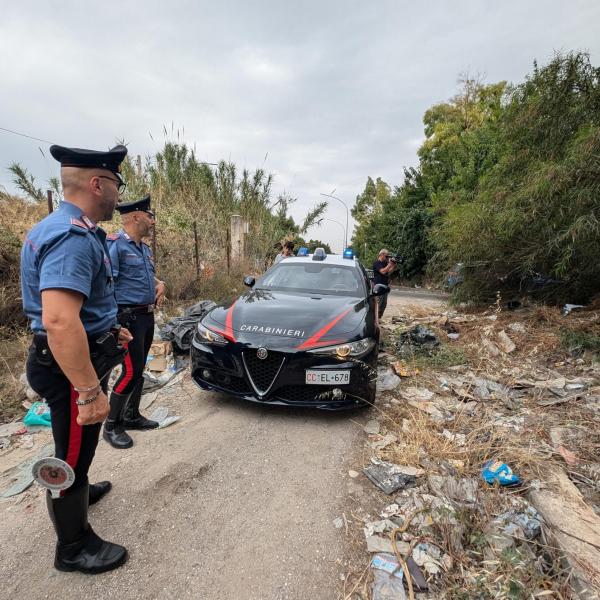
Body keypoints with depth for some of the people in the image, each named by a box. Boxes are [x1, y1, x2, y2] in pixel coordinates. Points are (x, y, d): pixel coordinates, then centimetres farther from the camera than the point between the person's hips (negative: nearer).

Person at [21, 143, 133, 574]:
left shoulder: (61, 228, 10)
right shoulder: (74, 236, -25)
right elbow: (59, 321, -35)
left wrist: (107, 332, 25)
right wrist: (90, 390, -31)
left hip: (72, 357, 10)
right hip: (72, 366, -10)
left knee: (77, 447, 30)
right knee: (73, 451, 9)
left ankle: (78, 490, 55)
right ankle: (74, 548, 31)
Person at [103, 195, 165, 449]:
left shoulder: (145, 248, 14)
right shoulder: (115, 244, -13)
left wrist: (159, 283, 7)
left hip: (147, 316, 9)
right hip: (128, 317, -9)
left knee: (139, 369, 15)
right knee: (131, 371, -6)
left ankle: (132, 416, 30)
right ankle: (111, 425, 12)